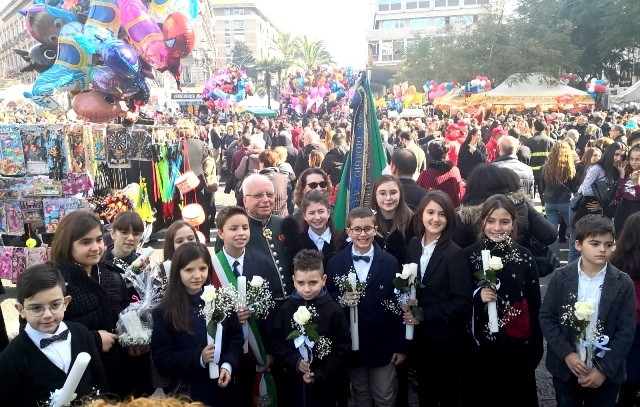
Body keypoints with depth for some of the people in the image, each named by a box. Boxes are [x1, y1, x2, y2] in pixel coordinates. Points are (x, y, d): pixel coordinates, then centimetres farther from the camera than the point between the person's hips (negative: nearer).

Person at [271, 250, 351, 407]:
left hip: (324, 385, -2)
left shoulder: (334, 310, -10)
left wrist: (319, 374, -12)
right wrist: (295, 361, -16)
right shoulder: (286, 309, -4)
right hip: (294, 382, 2)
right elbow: (278, 343, 0)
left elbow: (342, 349, -6)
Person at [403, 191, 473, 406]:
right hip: (419, 334, 5)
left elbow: (463, 302, -19)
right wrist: (408, 304, -11)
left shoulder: (454, 253, -18)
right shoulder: (413, 245, -1)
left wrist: (424, 315, -19)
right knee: (424, 389, 22)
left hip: (445, 337, -5)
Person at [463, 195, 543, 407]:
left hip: (517, 345, 0)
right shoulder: (469, 254, -5)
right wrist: (477, 296, -18)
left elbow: (535, 304, 2)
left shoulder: (524, 256, -3)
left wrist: (536, 348, 3)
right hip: (480, 345, 0)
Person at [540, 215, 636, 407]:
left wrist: (604, 369, -12)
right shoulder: (561, 277, -8)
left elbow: (626, 331, -7)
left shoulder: (623, 283, -7)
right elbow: (546, 318, -6)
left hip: (607, 373, 0)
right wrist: (566, 354, -15)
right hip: (566, 369, 0)